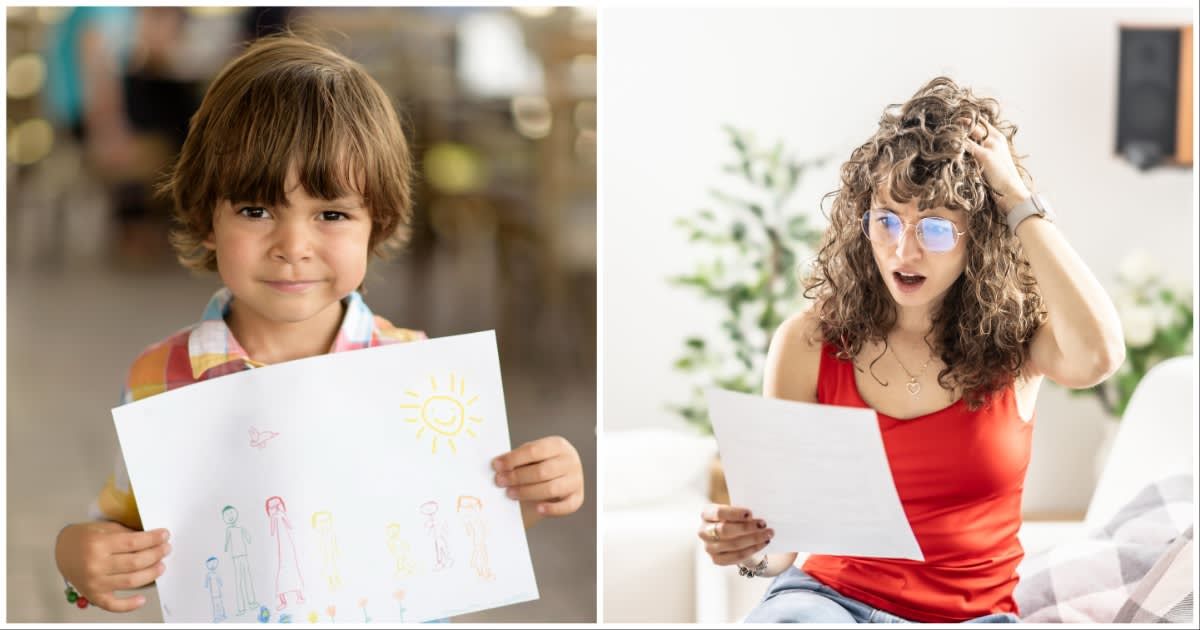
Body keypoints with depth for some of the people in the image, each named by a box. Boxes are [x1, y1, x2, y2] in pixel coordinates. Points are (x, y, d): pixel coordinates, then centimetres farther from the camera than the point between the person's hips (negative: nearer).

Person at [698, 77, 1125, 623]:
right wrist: (747, 546, -22)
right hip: (832, 593, -1)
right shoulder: (807, 343, 1)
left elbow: (1097, 356, -25)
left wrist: (1018, 199, -16)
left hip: (974, 613, 1)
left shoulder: (1013, 336, 1)